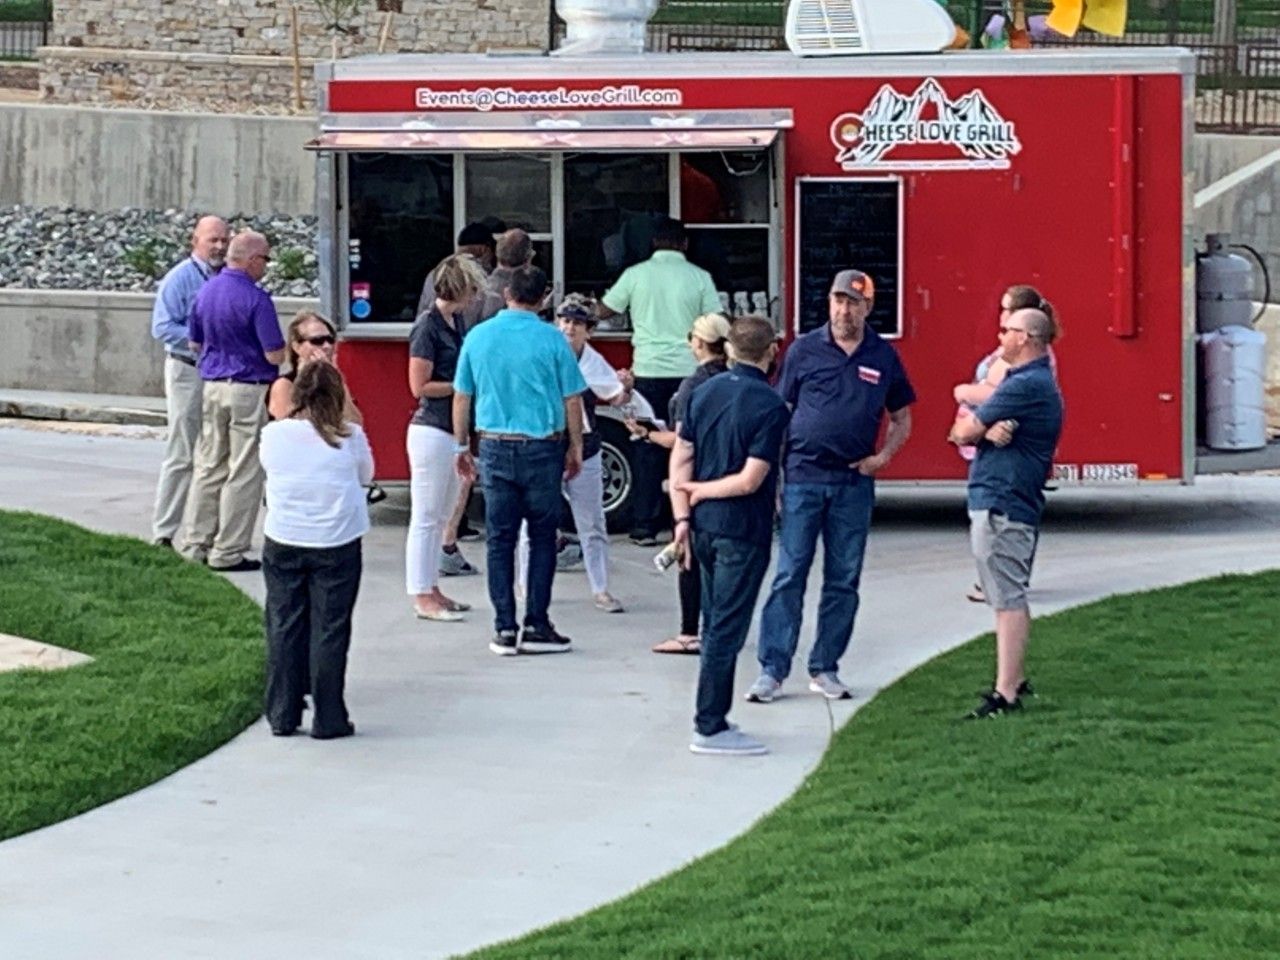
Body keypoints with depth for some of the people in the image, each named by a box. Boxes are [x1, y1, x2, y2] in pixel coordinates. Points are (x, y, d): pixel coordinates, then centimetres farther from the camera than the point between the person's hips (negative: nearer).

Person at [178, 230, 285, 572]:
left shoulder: (205, 291, 6)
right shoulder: (255, 299, -16)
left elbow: (195, 344, 15)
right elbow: (275, 354, -16)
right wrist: (288, 349, 5)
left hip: (211, 386, 7)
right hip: (249, 390, -7)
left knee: (208, 467, 14)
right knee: (244, 474, 0)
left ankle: (195, 543, 14)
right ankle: (227, 552, 2)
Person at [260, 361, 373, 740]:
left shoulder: (273, 434, -4)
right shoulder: (349, 438, -8)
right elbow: (366, 474, 7)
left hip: (282, 544, 2)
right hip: (336, 546, -2)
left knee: (284, 628, 10)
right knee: (329, 630, 4)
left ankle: (282, 715, 14)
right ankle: (328, 719, 6)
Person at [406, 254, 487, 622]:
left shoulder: (456, 321, 11)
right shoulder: (427, 327, -15)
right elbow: (419, 386, -16)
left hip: (452, 431, 9)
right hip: (431, 431, -9)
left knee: (441, 515, 15)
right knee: (426, 517, -2)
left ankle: (431, 590, 22)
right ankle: (422, 597, 2)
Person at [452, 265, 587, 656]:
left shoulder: (478, 337, 1)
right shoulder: (551, 340, -6)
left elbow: (461, 397, 7)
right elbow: (571, 400, -2)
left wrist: (461, 446, 17)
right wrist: (575, 448, 9)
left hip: (495, 448, 2)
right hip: (542, 448, -2)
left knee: (500, 539, 6)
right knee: (542, 537, 6)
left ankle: (504, 628, 5)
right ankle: (536, 626, 4)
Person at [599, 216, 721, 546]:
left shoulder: (636, 274, 2)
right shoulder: (699, 278, 0)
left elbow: (603, 311, 12)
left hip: (648, 371, 0)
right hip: (689, 371, 0)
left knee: (648, 448, 5)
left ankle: (644, 527, 4)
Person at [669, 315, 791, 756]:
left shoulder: (707, 391, 6)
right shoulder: (770, 407, -14)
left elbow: (681, 458, 6)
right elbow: (750, 480, -17)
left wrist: (682, 514, 5)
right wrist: (699, 491, -5)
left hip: (705, 524, 7)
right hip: (742, 530, -7)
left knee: (716, 625, 16)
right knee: (726, 629, -3)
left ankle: (712, 719, 21)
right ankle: (710, 728, -1)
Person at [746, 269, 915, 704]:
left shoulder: (883, 357, 7)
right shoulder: (804, 350, 2)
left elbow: (901, 419, 17)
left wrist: (883, 455, -2)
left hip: (854, 484, 2)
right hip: (803, 478, -2)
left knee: (843, 582, 6)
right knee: (789, 577, -4)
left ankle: (825, 669, 15)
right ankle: (771, 670, -2)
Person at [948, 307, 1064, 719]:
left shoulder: (1026, 386, -17)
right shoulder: (1030, 382, 19)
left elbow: (964, 431, -15)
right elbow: (964, 431, 10)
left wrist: (974, 429, 8)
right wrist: (988, 430, -11)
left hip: (1001, 508, -11)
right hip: (1004, 502, 11)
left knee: (1008, 600, -11)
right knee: (1010, 598, 18)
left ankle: (1006, 695, -12)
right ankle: (1016, 680, 27)